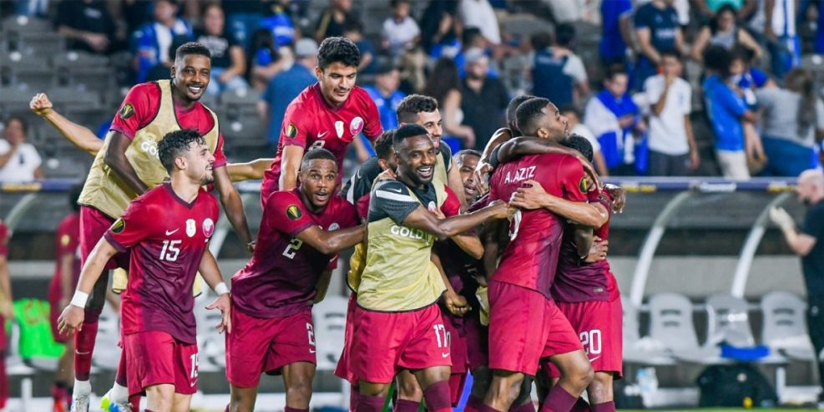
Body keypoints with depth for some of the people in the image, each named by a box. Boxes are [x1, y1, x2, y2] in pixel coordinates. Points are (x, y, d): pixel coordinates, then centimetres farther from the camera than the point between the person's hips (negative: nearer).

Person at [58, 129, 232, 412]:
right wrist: (78, 303, -7)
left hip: (183, 317, 8)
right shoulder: (150, 208, -15)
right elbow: (103, 251, -8)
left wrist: (221, 291, 13)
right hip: (146, 312, -8)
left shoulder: (209, 206, 7)